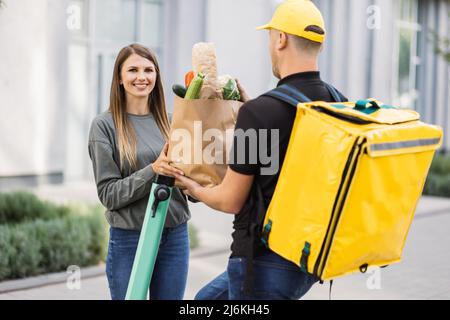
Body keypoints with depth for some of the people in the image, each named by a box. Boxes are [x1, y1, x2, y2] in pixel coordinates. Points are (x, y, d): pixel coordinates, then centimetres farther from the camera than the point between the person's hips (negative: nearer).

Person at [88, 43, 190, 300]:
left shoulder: (167, 122, 7)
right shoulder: (105, 125, -5)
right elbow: (108, 194, -9)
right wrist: (153, 170, -21)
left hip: (175, 235, 4)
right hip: (129, 240, -4)